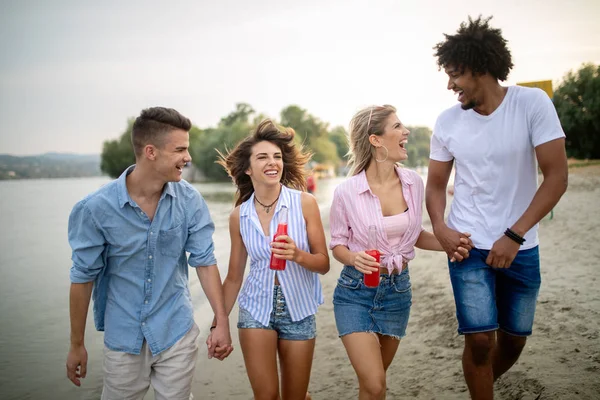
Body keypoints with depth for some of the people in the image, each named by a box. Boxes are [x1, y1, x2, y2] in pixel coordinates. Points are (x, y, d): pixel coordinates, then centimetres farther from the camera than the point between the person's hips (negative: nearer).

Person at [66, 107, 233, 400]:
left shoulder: (189, 200, -11)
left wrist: (221, 321, -7)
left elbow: (204, 261, -4)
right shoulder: (96, 208, -15)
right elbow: (83, 277, -7)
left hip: (176, 333, 1)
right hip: (124, 337, -1)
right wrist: (77, 345, 1)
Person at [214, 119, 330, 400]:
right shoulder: (239, 216, -4)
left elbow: (324, 264, -7)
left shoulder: (305, 203, -11)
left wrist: (297, 255, -26)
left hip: (299, 310, -1)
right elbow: (234, 277, 5)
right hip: (256, 308, 1)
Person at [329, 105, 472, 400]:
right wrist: (354, 258, -25)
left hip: (398, 290, 4)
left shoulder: (413, 183, -5)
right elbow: (338, 244, -3)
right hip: (356, 291, -4)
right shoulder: (347, 192, -16)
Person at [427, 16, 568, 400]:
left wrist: (514, 236, -17)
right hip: (469, 246, 0)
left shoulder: (533, 103, -11)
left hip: (522, 248, 0)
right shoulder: (448, 122, -4)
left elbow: (557, 177, -13)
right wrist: (439, 226, -14)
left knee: (515, 337, 14)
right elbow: (436, 185, 6)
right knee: (481, 339, -8)